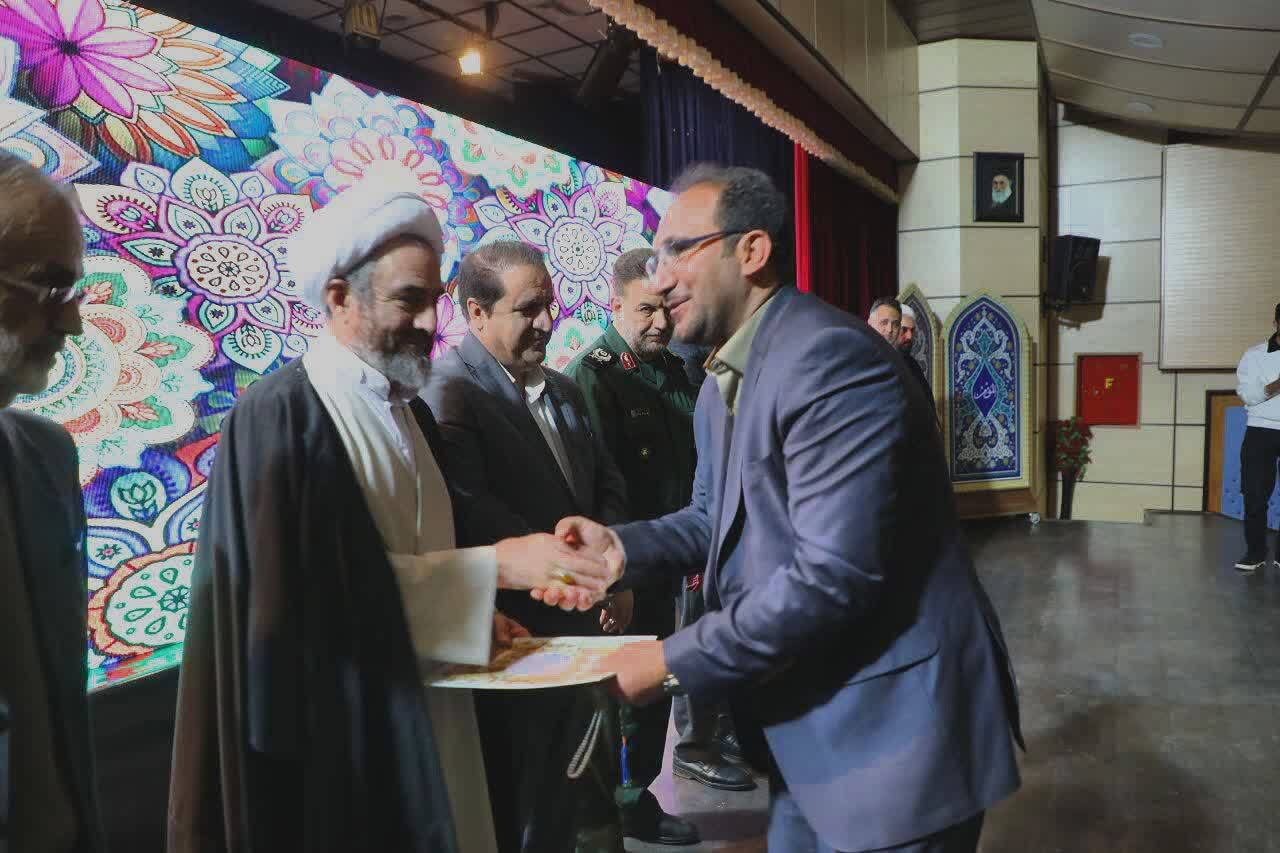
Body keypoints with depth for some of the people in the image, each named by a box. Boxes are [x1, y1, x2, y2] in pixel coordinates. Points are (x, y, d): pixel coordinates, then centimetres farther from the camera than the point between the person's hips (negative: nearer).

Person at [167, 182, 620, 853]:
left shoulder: (412, 412, 8)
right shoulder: (279, 415, -15)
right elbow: (326, 581, -23)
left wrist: (474, 612, -5)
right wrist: (496, 566, -22)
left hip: (430, 712, 7)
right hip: (338, 727, -7)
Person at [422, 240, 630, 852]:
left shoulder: (564, 389, 12)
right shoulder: (447, 389, -14)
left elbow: (606, 480, 15)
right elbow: (471, 513, -25)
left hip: (583, 622, 7)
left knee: (590, 799, 20)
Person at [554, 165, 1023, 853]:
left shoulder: (830, 356, -24)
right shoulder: (722, 386, 9)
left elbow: (832, 572, -30)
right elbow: (714, 517, 14)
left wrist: (674, 662, -22)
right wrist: (621, 545, -6)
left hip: (892, 724, -9)